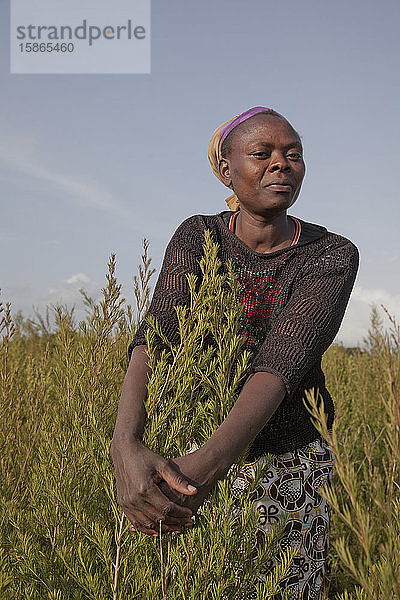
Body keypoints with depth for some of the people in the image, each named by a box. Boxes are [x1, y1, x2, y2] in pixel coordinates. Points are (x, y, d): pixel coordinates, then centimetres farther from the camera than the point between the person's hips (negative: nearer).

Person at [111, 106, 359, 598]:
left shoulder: (333, 256, -13)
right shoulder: (197, 237, -7)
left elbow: (282, 362, -28)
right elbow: (154, 339, -23)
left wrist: (207, 463, -44)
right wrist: (125, 447, -43)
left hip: (290, 470, -1)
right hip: (189, 457, 1)